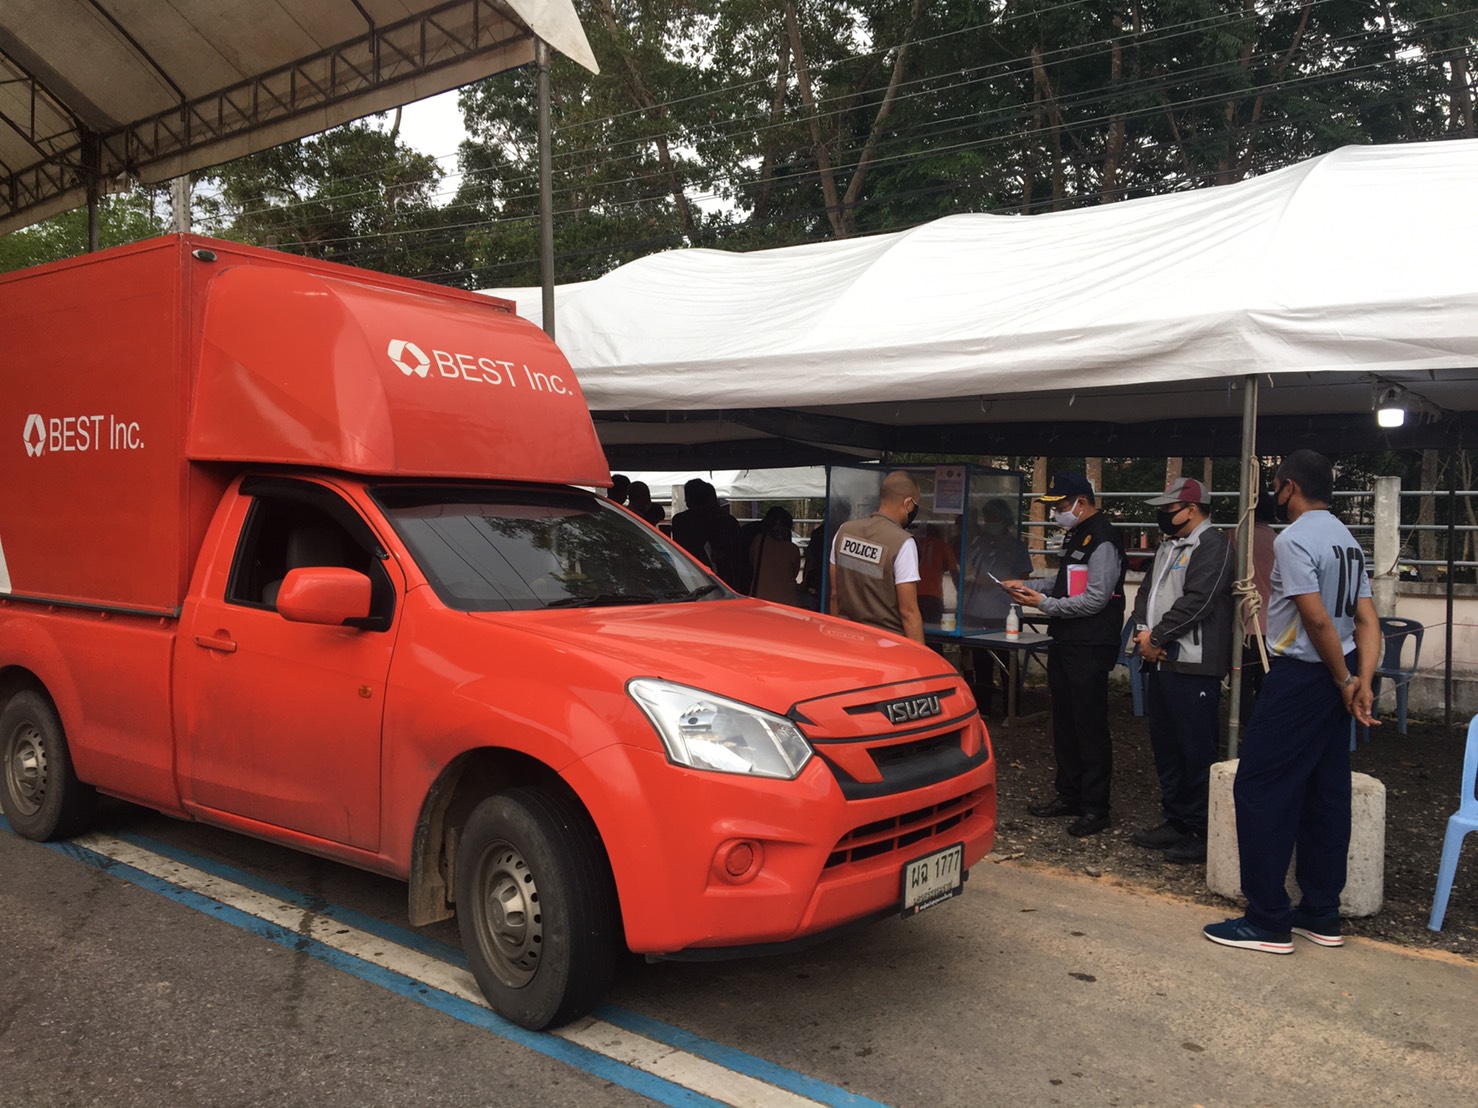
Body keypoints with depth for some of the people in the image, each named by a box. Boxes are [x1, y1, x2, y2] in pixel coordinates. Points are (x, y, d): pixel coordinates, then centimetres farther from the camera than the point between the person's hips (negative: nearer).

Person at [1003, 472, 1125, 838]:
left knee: (1090, 727, -3)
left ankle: (1094, 808, 5)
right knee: (1064, 723, 16)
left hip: (1090, 647, -10)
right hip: (1065, 642, 10)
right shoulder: (1075, 535, 16)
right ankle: (1069, 795, 27)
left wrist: (1045, 604, -16)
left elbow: (1095, 599, -20)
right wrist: (1028, 587, 11)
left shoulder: (1103, 540, -16)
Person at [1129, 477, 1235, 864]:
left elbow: (1195, 602, -19)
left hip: (1194, 666, -10)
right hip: (1161, 661, 10)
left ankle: (1200, 832, 3)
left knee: (1196, 750, -4)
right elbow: (1147, 591, 18)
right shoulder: (1168, 546, 19)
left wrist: (1156, 637, -13)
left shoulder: (1213, 547, -11)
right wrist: (1143, 631, 0)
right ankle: (1175, 821, 26)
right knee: (1165, 745, 15)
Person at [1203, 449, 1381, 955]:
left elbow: (1317, 619, -20)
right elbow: (1367, 620, 7)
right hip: (1335, 679, 9)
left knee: (1260, 790, -3)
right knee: (1325, 795, 13)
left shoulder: (1293, 540, -15)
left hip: (1300, 678, -9)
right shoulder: (1347, 539, 14)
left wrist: (1344, 681, -9)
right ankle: (1321, 916, 20)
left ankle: (1268, 921, 0)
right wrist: (1362, 680, -2)